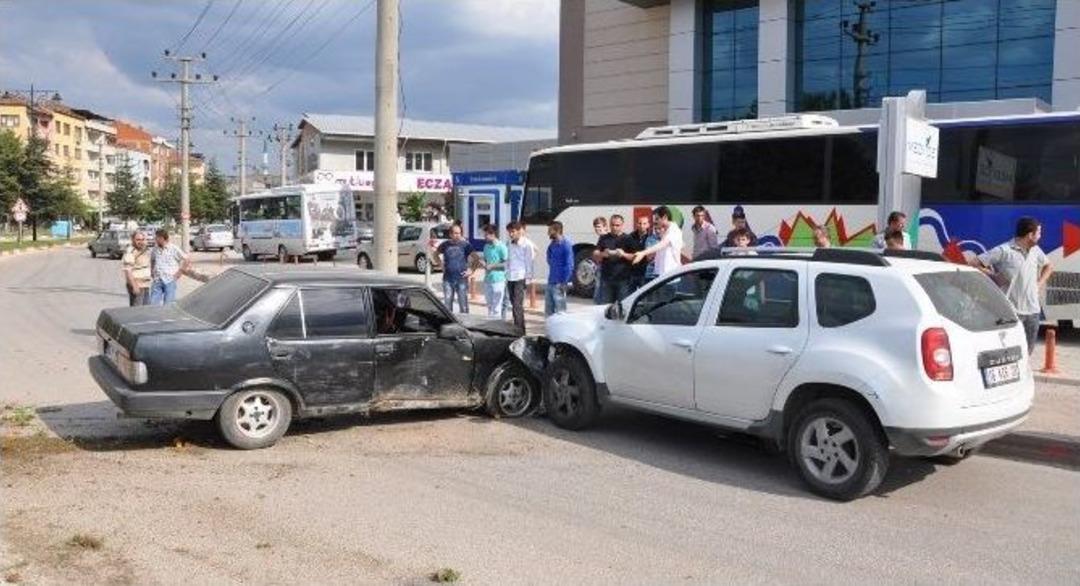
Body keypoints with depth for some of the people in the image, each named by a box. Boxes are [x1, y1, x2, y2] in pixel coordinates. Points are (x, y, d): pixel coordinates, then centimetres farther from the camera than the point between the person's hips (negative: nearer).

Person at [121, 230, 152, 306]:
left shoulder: (147, 250, 12)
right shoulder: (130, 252, -13)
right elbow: (128, 271, -19)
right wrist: (134, 286, -24)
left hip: (146, 285, 8)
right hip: (137, 285, -8)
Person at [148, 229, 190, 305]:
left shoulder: (174, 249, -4)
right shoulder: (155, 249, 9)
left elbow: (187, 261, -3)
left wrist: (179, 273, -5)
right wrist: (152, 272, 15)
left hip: (169, 281, -4)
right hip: (157, 281, 4)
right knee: (153, 305, -1)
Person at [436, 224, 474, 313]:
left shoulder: (465, 245, -2)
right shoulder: (445, 245, 4)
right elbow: (436, 253, 20)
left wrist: (471, 271, -6)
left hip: (462, 279, -2)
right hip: (448, 280, 2)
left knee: (464, 307, 0)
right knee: (447, 305, 8)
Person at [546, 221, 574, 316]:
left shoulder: (566, 245, -13)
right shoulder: (552, 245, 11)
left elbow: (569, 265, -16)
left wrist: (564, 283, -18)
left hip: (559, 283, -8)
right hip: (550, 283, 8)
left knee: (560, 311, -1)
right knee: (548, 310, 14)